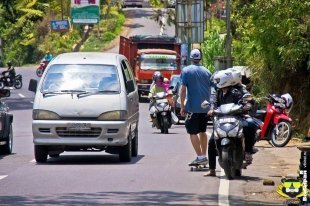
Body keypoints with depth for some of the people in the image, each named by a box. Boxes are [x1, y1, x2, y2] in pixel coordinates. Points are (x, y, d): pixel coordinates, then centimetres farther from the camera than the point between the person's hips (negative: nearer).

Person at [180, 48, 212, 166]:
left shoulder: (186, 71, -5)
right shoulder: (206, 72, 9)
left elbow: (183, 90, -9)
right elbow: (211, 89, 13)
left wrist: (182, 106, -5)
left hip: (192, 107, -6)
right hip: (205, 107, 6)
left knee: (193, 132, -4)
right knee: (202, 131, 17)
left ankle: (200, 157, -11)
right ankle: (204, 156, 18)